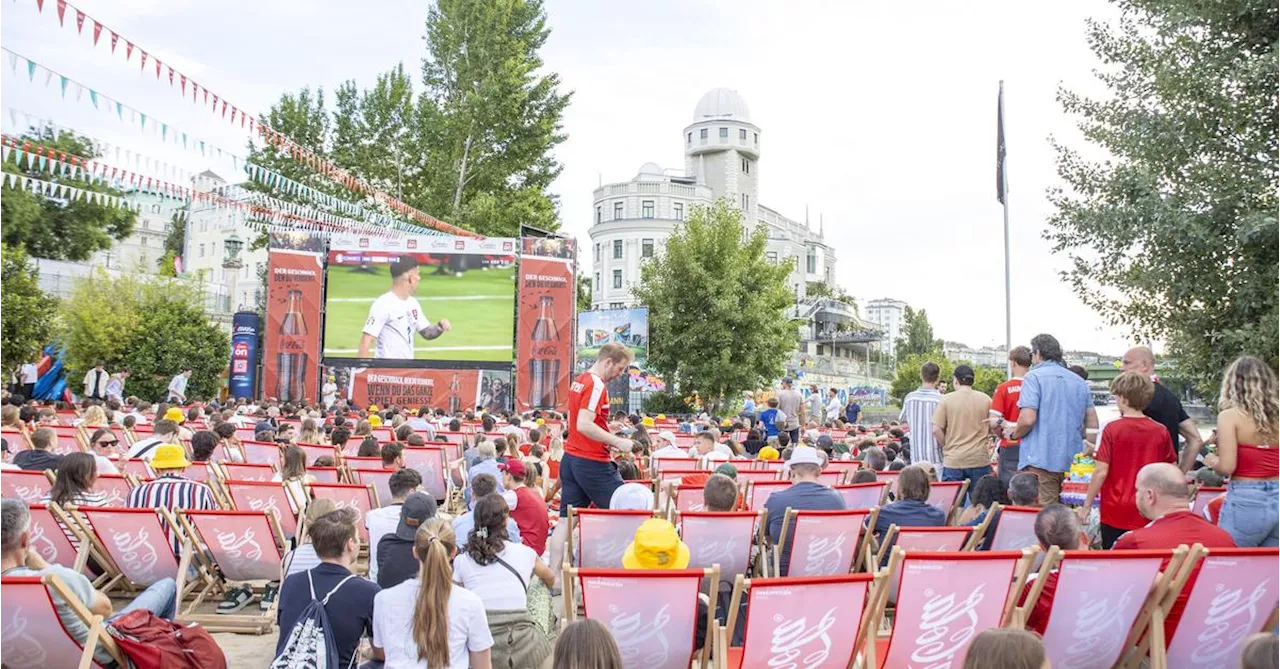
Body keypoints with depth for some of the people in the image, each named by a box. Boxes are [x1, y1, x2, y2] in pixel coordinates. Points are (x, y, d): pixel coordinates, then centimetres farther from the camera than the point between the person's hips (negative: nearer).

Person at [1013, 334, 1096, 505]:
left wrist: (1015, 434, 3)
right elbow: (1093, 424, 14)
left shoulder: (1034, 377, -5)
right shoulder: (1080, 382, 15)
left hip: (1041, 460, -6)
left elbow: (1028, 419, -15)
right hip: (1073, 462, 6)